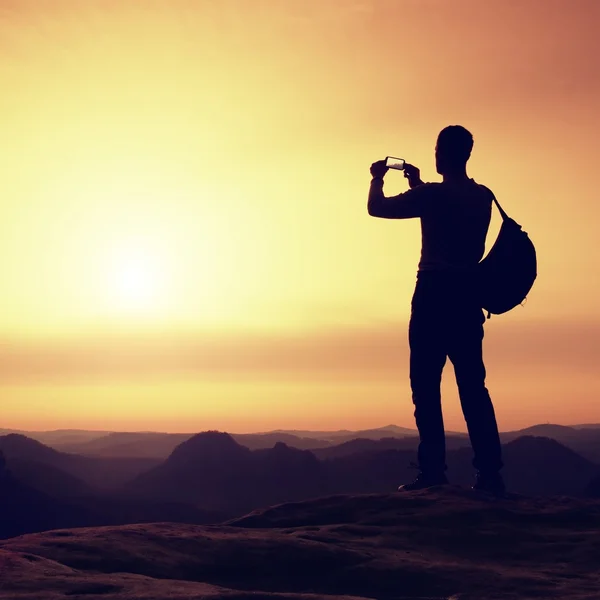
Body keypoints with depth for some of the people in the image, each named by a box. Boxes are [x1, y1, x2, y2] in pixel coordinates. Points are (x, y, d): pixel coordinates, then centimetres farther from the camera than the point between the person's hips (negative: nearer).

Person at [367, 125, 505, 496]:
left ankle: (434, 470, -8)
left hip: (434, 295, -6)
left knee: (426, 385, -3)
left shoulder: (433, 194, -9)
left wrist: (378, 179, 18)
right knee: (473, 386, 6)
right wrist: (419, 186, 34)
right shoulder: (483, 197, 10)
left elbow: (377, 208, -1)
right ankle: (490, 472, 1)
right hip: (468, 297, 6)